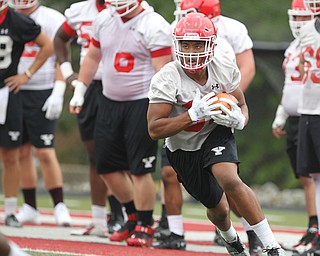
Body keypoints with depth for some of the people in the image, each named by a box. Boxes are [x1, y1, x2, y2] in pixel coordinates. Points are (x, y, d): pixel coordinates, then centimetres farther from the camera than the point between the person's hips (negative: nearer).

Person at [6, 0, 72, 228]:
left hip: (41, 94, -5)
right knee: (22, 152, 6)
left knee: (45, 152, -8)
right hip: (13, 93, 5)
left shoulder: (52, 20, -5)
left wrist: (58, 93, -14)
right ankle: (30, 208, 13)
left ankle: (60, 206, 0)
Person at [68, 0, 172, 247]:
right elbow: (92, 57, 19)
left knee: (140, 169, -7)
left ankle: (145, 226, 6)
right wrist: (80, 90, 18)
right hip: (110, 102, 7)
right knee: (108, 166, 8)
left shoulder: (155, 27, -16)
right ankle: (134, 216, 27)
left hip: (142, 104, -7)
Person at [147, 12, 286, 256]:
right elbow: (154, 130, -29)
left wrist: (238, 119, -28)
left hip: (216, 134, 0)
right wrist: (194, 114, -40)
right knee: (218, 207, 12)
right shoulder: (167, 80, -27)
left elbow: (242, 106, -2)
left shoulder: (224, 66, -17)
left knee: (230, 181, -30)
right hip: (184, 148, 0)